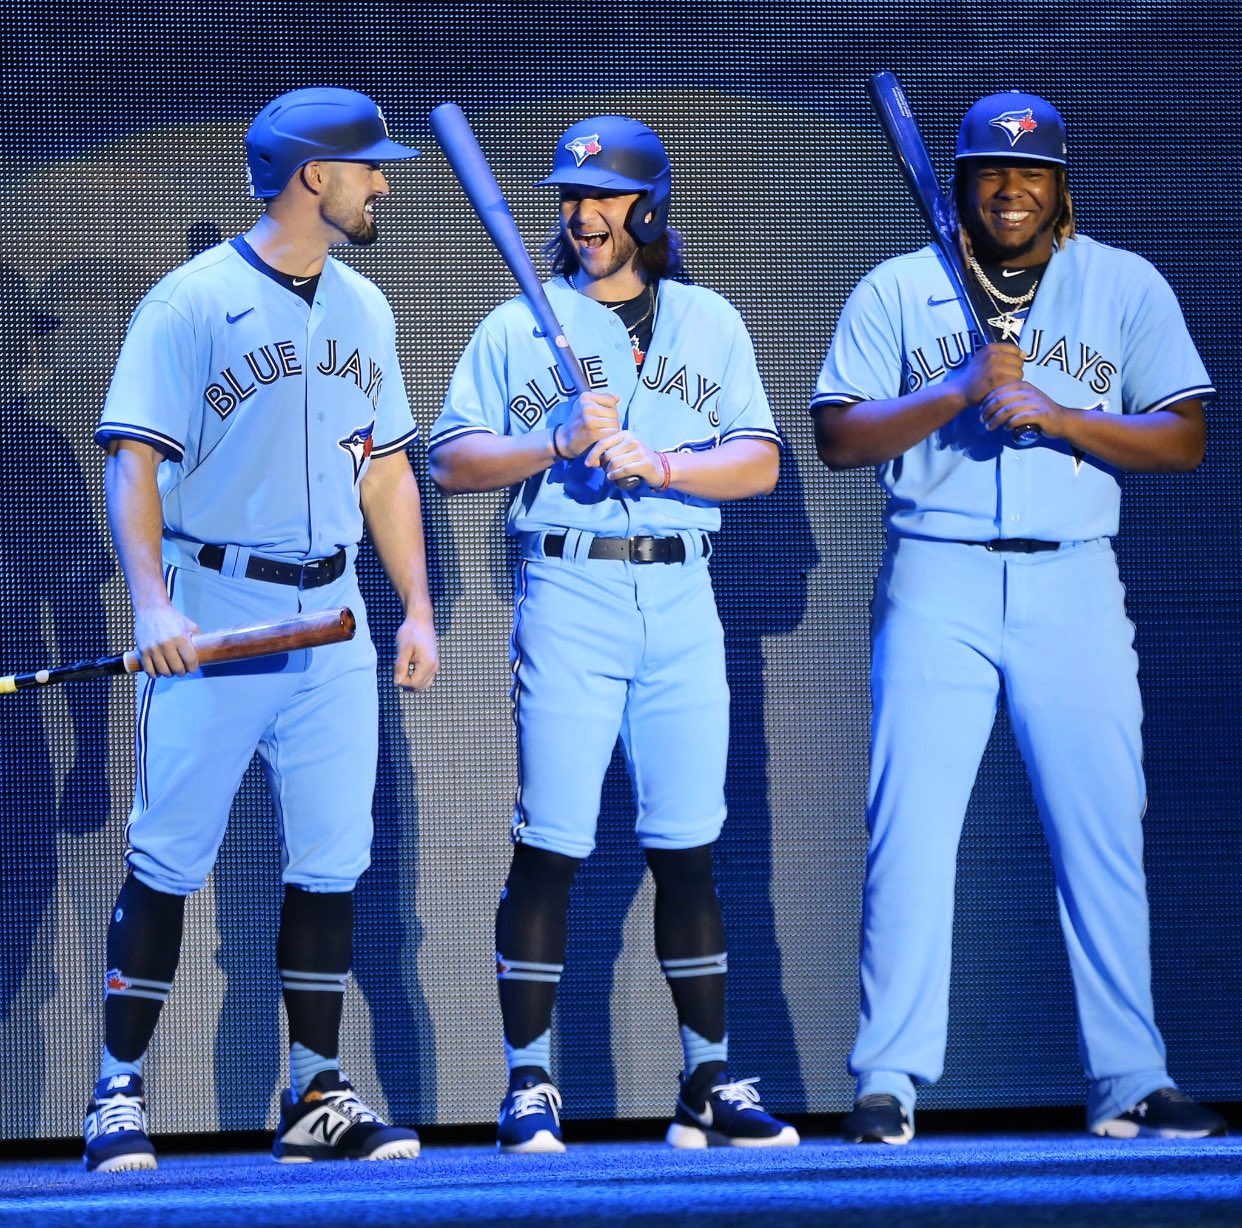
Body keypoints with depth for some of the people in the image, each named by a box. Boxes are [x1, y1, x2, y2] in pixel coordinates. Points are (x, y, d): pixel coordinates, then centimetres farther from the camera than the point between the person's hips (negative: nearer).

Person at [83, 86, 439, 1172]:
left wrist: (418, 610, 12)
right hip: (214, 615, -6)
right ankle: (120, 1095, 2)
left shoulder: (364, 309, 13)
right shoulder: (193, 302, -7)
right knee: (169, 859, -4)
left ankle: (317, 1099, 11)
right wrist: (153, 603, -21)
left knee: (331, 860, 4)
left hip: (333, 617, 6)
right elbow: (134, 462, -10)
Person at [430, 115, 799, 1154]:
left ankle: (709, 1086, 8)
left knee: (687, 849, 3)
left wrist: (653, 461, -12)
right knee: (549, 844, -6)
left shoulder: (709, 324, 13)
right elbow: (452, 462, 2)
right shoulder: (519, 327, 9)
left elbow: (760, 463, 4)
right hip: (566, 591, -2)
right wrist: (559, 442, -13)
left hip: (679, 596, 2)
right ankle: (530, 1086, -2)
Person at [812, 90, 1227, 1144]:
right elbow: (837, 436, 1)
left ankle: (1129, 1083, 3)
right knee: (911, 827, -8)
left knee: (1105, 835, -1)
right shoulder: (897, 291, 9)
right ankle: (888, 1083, -7)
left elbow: (1185, 439, 4)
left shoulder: (1126, 287, 10)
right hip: (936, 583, -1)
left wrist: (1056, 413, -11)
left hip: (1074, 586, 1)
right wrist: (960, 390, -11)